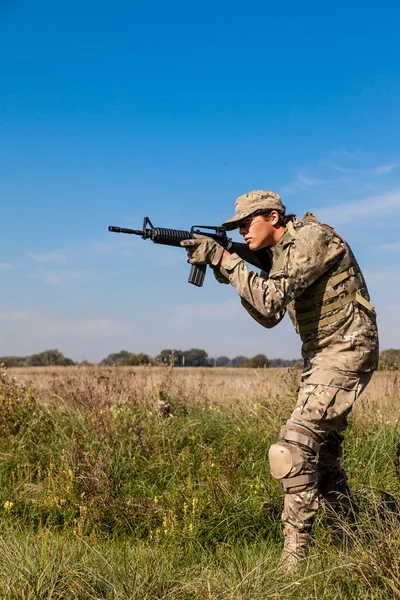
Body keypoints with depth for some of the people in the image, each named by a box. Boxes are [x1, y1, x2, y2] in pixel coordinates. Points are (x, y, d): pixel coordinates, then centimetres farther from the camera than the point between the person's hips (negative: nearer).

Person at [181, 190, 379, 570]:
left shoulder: (311, 239, -17)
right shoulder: (279, 252, 11)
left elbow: (272, 298, -28)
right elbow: (269, 316, 12)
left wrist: (224, 259, -23)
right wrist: (229, 272, 1)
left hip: (345, 352, -10)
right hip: (320, 356, 10)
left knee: (296, 444, -18)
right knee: (323, 454, 15)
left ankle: (293, 562, -14)